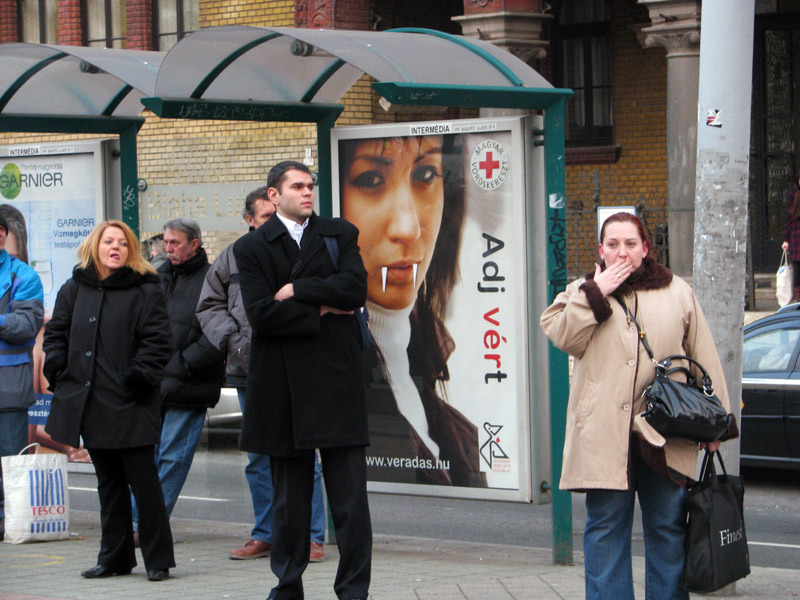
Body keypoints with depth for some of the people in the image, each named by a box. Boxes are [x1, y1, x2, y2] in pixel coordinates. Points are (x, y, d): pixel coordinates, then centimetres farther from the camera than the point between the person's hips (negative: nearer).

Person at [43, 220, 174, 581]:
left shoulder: (145, 291, -3)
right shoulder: (74, 290, 12)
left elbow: (156, 342, -7)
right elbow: (56, 332, 19)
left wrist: (138, 378, -17)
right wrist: (57, 368, 3)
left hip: (130, 406, -5)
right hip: (90, 404, 5)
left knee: (143, 482, -4)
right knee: (108, 484, 13)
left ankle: (158, 559, 2)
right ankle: (115, 557, 20)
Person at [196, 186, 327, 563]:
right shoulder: (233, 258, 9)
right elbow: (209, 306, 13)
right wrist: (233, 339, -1)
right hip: (249, 373, 4)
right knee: (259, 459, 12)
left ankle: (312, 537, 5)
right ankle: (264, 535, 22)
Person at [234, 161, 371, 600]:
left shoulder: (340, 234, 10)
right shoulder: (252, 247, 4)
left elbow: (355, 288, -7)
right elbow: (261, 315, -8)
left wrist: (297, 291, -9)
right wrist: (321, 311, -7)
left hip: (337, 378, 0)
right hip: (283, 383, 0)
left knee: (349, 494, -3)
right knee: (289, 494, 8)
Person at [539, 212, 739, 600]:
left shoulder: (677, 293, 12)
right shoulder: (582, 292, 12)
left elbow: (703, 359, 12)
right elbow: (562, 336, -6)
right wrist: (595, 293, -11)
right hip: (604, 433, -1)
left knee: (667, 526, 4)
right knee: (606, 526, 0)